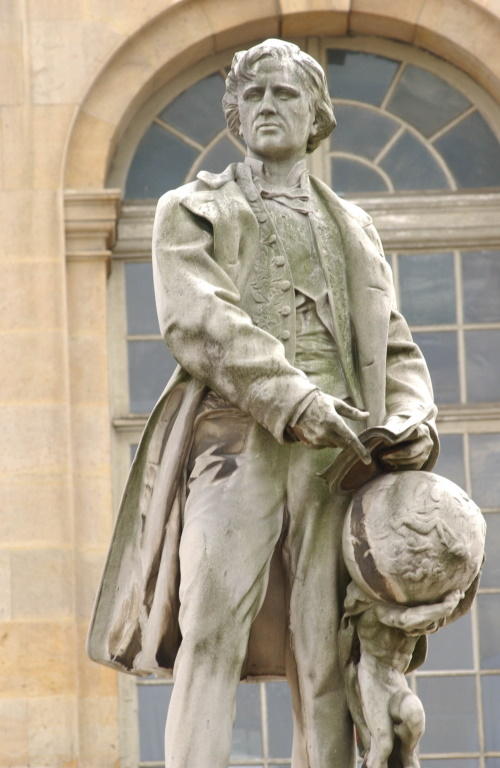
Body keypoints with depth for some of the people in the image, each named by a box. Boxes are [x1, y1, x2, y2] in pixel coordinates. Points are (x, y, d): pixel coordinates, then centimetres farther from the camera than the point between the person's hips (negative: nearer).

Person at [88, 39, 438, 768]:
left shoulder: (354, 230, 25)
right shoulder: (190, 212, 14)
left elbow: (396, 350, 21)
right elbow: (199, 323, -4)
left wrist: (414, 423, -2)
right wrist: (296, 402, -18)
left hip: (337, 453, 3)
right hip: (236, 441, -3)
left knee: (325, 659, -4)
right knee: (211, 634, -16)